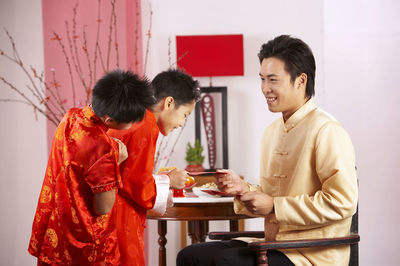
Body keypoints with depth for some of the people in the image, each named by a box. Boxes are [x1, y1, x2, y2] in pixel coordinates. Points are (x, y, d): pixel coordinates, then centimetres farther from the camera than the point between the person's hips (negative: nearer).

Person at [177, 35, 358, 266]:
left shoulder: (327, 131, -11)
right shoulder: (272, 132, 17)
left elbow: (342, 203, -19)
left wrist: (274, 206, -17)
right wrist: (243, 189, 2)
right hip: (274, 246, 8)